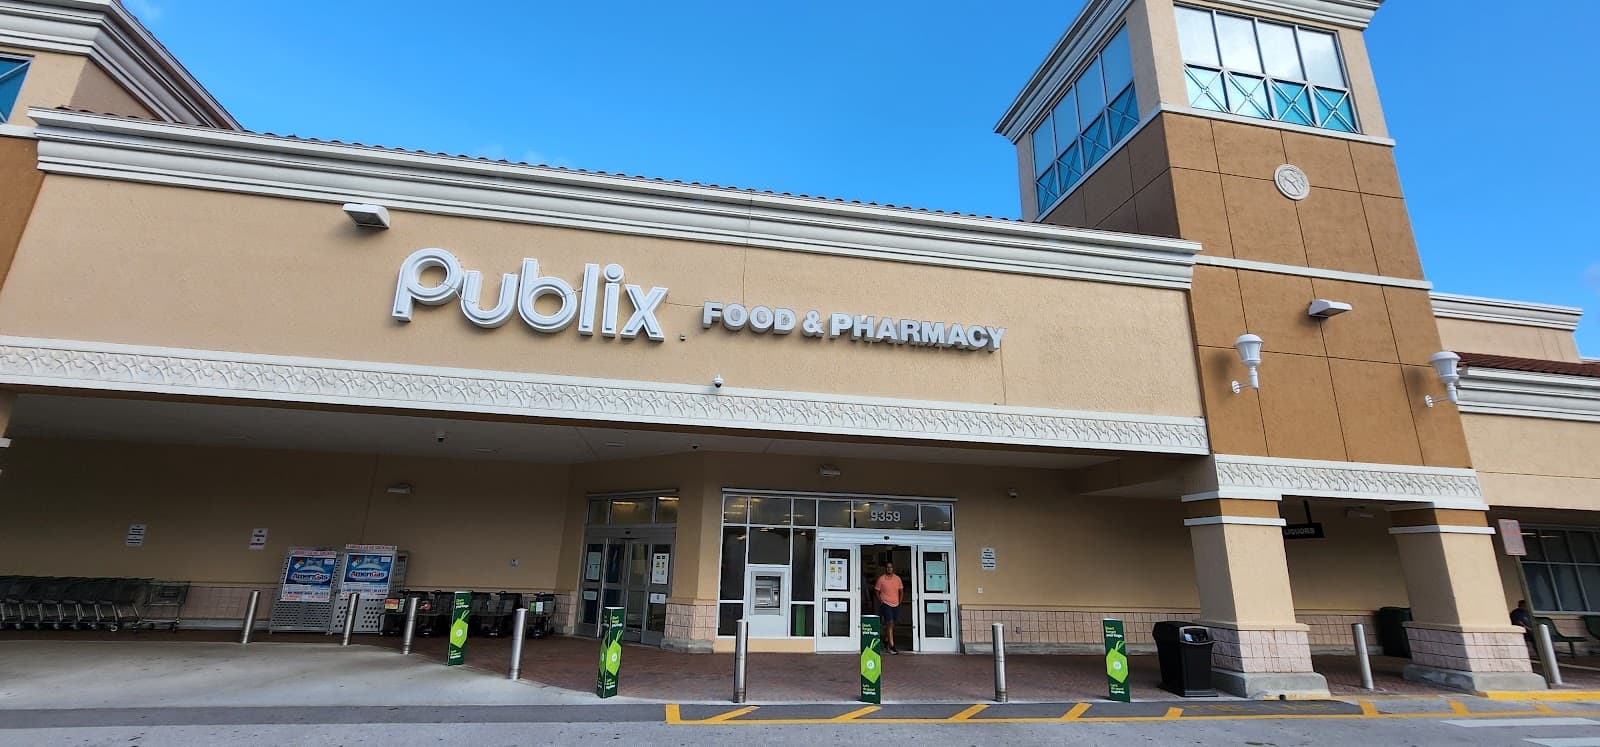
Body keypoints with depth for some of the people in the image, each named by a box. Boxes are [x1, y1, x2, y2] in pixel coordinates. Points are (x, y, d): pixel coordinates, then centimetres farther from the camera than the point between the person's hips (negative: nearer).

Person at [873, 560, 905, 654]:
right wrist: (880, 600, -6)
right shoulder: (881, 579, -6)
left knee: (892, 624, 15)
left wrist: (900, 600, 8)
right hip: (886, 604, -5)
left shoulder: (897, 578, 4)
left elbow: (901, 590, 16)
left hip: (896, 604, 5)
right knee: (890, 623, -12)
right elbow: (876, 591, 3)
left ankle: (886, 639, 37)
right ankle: (891, 646, -11)